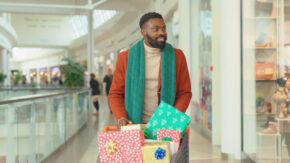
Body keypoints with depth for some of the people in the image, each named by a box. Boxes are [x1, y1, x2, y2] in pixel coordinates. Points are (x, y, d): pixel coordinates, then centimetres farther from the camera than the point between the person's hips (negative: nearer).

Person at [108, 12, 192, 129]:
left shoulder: (177, 56, 8)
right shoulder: (125, 58, 6)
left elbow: (185, 93, 8)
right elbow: (115, 94, 9)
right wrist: (120, 118, -8)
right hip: (134, 126, 0)